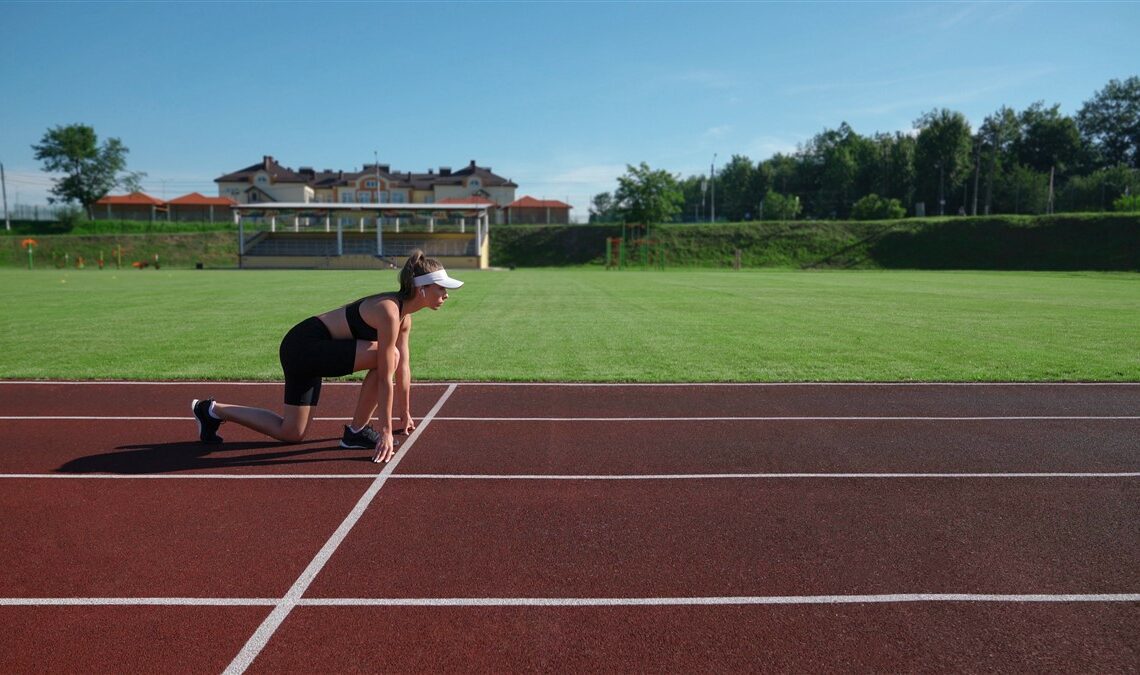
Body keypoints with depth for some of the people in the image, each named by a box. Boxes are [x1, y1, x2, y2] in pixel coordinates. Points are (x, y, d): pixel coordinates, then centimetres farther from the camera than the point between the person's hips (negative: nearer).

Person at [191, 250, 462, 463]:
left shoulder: (404, 315, 4)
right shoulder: (389, 312, -27)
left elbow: (403, 367, 13)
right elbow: (386, 377, -27)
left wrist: (405, 414, 20)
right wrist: (386, 431, -24)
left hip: (309, 350, 10)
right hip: (305, 346, -10)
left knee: (290, 434, 12)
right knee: (384, 357, -25)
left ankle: (213, 411, 27)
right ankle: (357, 432, -9)